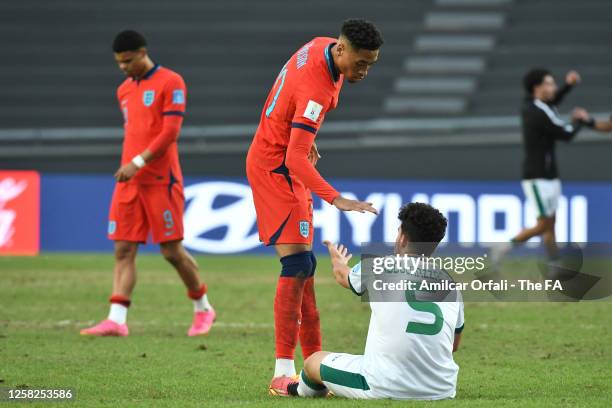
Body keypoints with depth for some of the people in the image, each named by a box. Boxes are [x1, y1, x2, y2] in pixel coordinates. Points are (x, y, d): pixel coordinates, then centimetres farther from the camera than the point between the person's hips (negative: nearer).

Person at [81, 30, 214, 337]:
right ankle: (117, 320, -10)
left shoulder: (170, 82, -6)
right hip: (128, 181, 6)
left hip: (160, 180, -6)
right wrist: (128, 167, 15)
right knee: (123, 250, -4)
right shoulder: (124, 91, 16)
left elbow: (170, 131, -14)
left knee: (172, 250, -2)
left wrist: (138, 162, -20)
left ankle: (203, 308, 17)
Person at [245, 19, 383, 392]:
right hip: (274, 168, -10)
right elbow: (295, 159, -35)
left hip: (280, 161, 10)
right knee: (298, 264, -15)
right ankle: (284, 371, -15)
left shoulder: (321, 47, -3)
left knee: (303, 264, 13)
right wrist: (337, 199, -42)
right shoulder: (316, 89, -31)